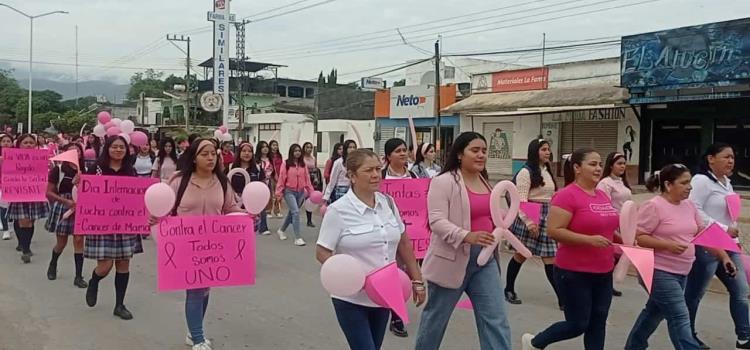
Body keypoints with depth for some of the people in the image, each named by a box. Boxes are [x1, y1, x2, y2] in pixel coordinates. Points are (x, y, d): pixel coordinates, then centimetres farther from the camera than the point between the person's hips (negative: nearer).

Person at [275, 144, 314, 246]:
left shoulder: (303, 164, 7)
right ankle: (297, 238, -15)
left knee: (292, 212, 17)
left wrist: (311, 191, 5)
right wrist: (279, 192, -8)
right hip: (289, 191, -5)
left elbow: (307, 179, 9)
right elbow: (281, 178, -5)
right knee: (296, 212, -17)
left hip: (300, 192, 5)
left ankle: (281, 230, 40)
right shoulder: (286, 164, -5)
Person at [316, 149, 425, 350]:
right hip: (351, 298, -5)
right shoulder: (338, 210, -14)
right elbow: (322, 253, -11)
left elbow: (403, 242, 11)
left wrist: (417, 280, 10)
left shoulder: (388, 202, 2)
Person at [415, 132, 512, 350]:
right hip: (452, 259, -6)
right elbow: (437, 221, -21)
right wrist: (467, 236, -34)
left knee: (496, 319, 1)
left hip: (485, 259, 6)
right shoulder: (444, 182, -13)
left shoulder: (485, 182, 12)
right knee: (437, 316, 12)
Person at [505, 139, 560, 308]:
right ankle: (509, 290, 22)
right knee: (521, 254, 5)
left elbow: (551, 197, 18)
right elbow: (521, 199, -15)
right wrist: (529, 222, -22)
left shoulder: (547, 171, 15)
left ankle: (562, 299, 1)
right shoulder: (526, 172, -9)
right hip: (531, 216, -6)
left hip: (547, 217, 7)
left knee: (550, 257, 2)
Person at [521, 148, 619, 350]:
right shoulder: (567, 195, -16)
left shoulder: (602, 195, 9)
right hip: (574, 273, -8)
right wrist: (589, 240, -27)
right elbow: (554, 231, -21)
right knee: (578, 324, 1)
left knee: (598, 323, 11)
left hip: (603, 272, 8)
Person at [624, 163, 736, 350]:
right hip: (659, 272, -8)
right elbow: (637, 237, -17)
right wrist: (668, 245, -25)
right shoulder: (653, 206, -16)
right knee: (680, 318, -9)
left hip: (680, 273, 8)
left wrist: (724, 256, 4)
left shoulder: (689, 206, 8)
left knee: (655, 312, 19)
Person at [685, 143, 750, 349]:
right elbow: (693, 211, -22)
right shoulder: (701, 181, -15)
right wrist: (724, 229, -21)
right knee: (694, 293, 4)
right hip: (706, 247, -9)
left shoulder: (726, 182, 13)